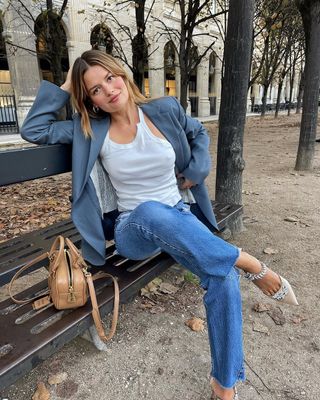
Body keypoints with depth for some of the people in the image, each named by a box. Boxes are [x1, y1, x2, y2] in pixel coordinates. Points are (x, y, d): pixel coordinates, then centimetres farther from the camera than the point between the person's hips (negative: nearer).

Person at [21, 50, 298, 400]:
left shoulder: (165, 110, 1)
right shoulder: (91, 129, -1)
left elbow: (198, 133, 19)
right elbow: (33, 130, 0)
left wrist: (197, 171, 4)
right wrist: (64, 88, 0)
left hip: (181, 216, 2)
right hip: (134, 228, -1)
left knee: (222, 278, -24)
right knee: (152, 211, -40)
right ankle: (250, 265, -21)